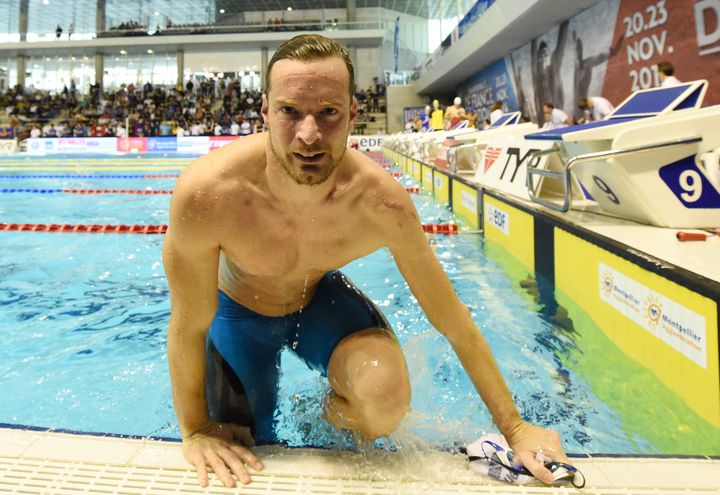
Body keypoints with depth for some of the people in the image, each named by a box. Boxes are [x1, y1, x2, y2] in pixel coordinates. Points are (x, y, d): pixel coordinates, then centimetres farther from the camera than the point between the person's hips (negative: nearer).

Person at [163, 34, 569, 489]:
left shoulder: (380, 201, -30)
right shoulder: (207, 193, -36)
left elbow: (453, 321, -18)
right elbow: (189, 327, -21)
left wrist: (514, 428, -11)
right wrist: (196, 431, -9)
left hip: (320, 297, 1)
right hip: (239, 309, 0)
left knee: (386, 393, -28)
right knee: (239, 457, 4)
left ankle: (334, 412, 10)